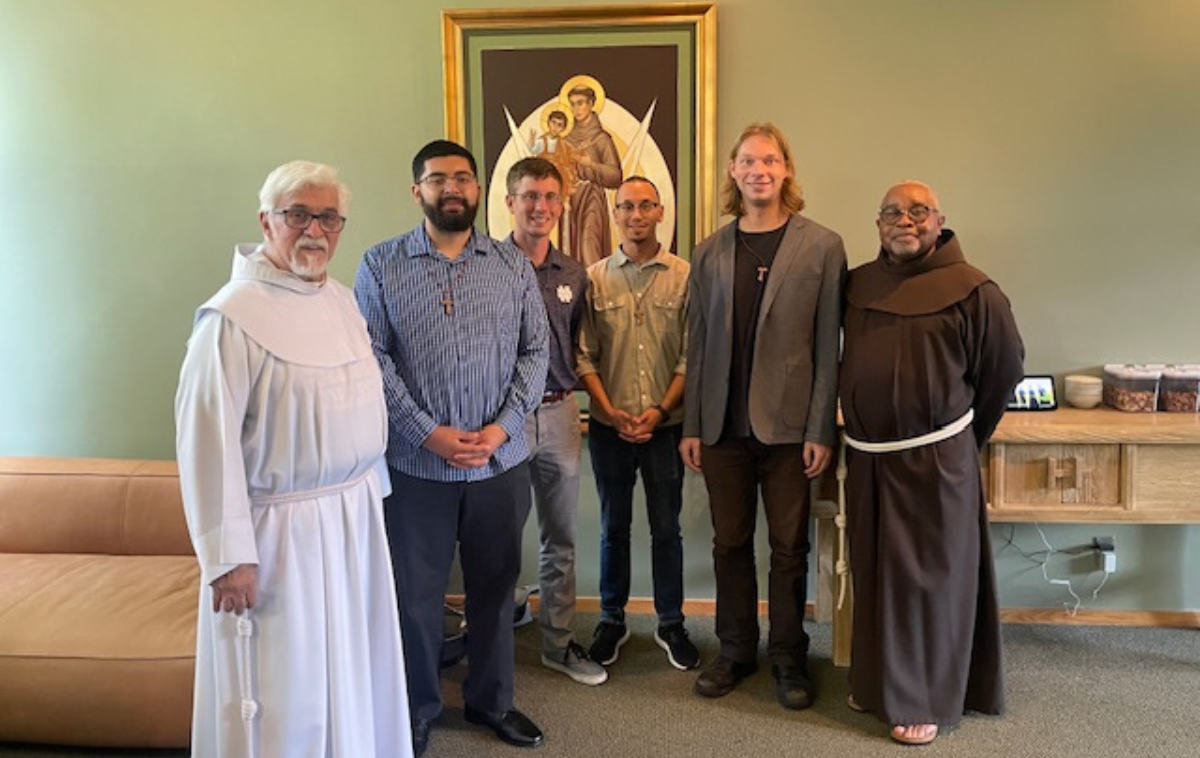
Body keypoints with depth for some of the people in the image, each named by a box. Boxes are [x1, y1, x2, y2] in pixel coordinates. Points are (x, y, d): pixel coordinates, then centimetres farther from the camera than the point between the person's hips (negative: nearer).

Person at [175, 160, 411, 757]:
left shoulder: (342, 301, 7)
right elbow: (208, 440, -18)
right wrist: (228, 556, -19)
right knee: (285, 690, 7)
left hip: (356, 517, 7)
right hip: (281, 529, -7)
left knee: (354, 669, 20)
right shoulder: (233, 317, -16)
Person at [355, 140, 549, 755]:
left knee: (494, 588, 15)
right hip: (415, 463, -2)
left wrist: (501, 427, -9)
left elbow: (534, 352, 3)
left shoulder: (513, 266, 5)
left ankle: (491, 701, 35)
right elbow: (373, 359, -7)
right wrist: (429, 432, -14)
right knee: (414, 594, 10)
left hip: (501, 461, 2)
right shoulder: (381, 265, -1)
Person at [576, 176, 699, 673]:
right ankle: (611, 620, 29)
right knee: (614, 527, 13)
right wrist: (610, 412, -9)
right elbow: (583, 356, 1)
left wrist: (660, 410, -11)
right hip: (609, 426, 1)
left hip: (665, 424, -1)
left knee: (666, 528, 10)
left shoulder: (685, 276, -2)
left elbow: (692, 355, -3)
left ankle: (671, 623, 26)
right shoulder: (594, 278, 2)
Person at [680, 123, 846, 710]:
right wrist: (692, 426, 3)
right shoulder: (709, 253, 7)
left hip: (788, 424, -2)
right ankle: (735, 652, 29)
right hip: (723, 425, 3)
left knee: (788, 548, 9)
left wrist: (821, 430, -9)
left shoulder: (821, 247, -1)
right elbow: (698, 345, 7)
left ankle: (788, 659, 25)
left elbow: (828, 346, -5)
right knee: (730, 544, 13)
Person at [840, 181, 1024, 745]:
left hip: (935, 460, -5)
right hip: (866, 458, 5)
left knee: (928, 579, 4)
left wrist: (963, 437, 8)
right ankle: (876, 680, 33)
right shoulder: (856, 285, 6)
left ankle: (926, 700, 19)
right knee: (871, 572, 15)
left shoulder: (971, 290, -9)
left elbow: (1003, 370, 0)